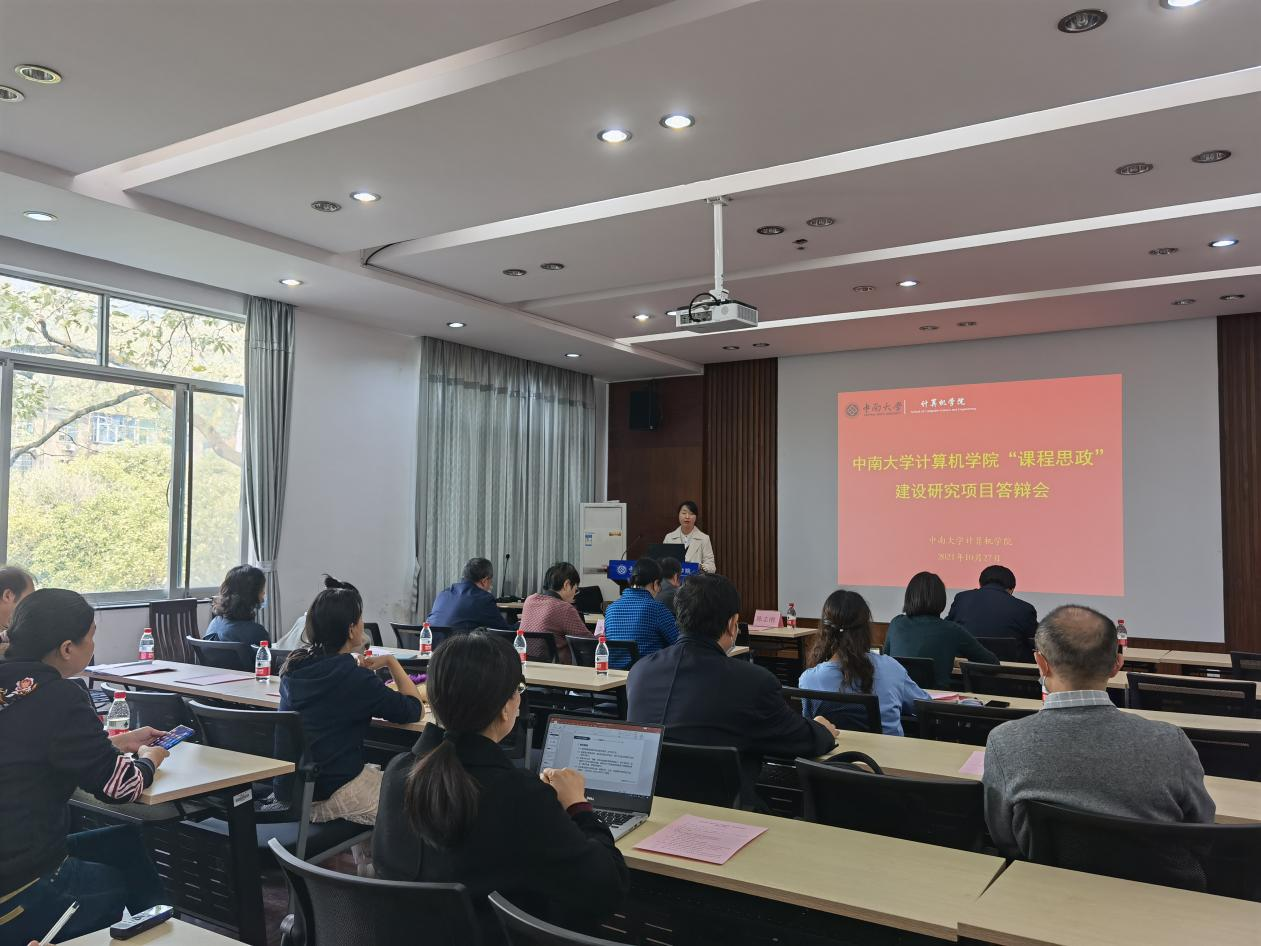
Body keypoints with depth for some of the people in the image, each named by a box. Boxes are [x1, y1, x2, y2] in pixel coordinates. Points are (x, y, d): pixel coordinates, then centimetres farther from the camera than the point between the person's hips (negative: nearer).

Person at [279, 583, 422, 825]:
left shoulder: (293, 666, 0)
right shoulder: (355, 678, -21)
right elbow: (414, 710, -10)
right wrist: (391, 662, -2)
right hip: (334, 795, -8)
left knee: (379, 770, 27)